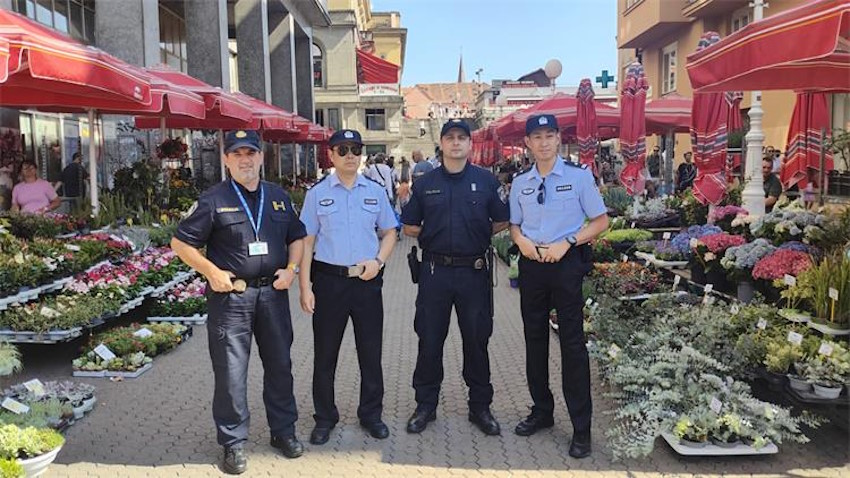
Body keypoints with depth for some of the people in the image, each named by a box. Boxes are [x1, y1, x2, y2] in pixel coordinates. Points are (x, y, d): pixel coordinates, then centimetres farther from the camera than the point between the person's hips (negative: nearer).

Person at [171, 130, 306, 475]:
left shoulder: (278, 197, 10)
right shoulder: (213, 200, -3)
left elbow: (297, 237, 18)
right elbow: (180, 243, -2)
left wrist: (291, 268, 2)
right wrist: (212, 272, -10)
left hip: (273, 293, 4)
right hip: (230, 295, -4)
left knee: (279, 365, 13)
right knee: (230, 372, 1)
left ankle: (283, 430, 30)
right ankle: (234, 443, 16)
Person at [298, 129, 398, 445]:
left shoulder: (375, 191, 6)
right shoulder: (317, 193, 0)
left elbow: (389, 233, 12)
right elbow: (306, 241, 0)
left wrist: (378, 261, -7)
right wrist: (305, 288, -5)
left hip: (368, 280, 2)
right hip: (329, 280, -1)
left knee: (371, 352, 11)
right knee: (325, 354, 8)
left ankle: (371, 414, 27)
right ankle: (324, 419, 24)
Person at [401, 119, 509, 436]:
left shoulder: (486, 180, 3)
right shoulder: (425, 183, 6)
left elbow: (502, 222, 8)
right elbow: (409, 227, 11)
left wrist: (478, 236, 3)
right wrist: (435, 236, 4)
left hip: (474, 271, -1)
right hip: (434, 271, 1)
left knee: (476, 340, 8)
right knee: (429, 341, 7)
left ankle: (480, 407, 23)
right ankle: (426, 405, 22)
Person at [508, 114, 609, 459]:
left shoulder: (579, 176, -4)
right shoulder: (520, 182, 8)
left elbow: (601, 221, -3)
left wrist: (566, 243, -15)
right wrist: (521, 240, -7)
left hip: (566, 262, -4)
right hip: (531, 263, 5)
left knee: (572, 342, -2)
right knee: (534, 338, 13)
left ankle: (581, 427, 8)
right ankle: (541, 411, 29)